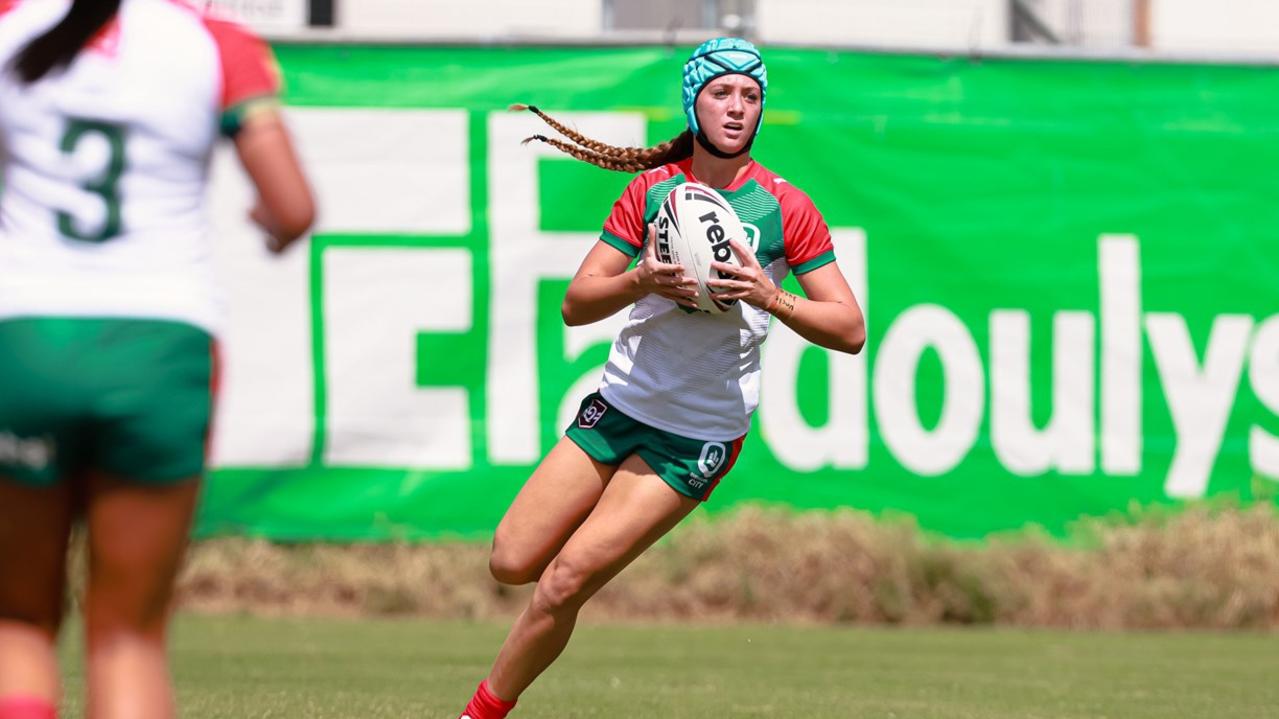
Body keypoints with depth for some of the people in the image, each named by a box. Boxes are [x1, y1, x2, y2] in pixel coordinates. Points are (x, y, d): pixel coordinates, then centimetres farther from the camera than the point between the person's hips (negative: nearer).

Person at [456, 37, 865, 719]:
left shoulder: (785, 207, -9)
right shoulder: (651, 189, -1)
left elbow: (849, 330, -8)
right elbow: (575, 304, -1)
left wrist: (771, 298, -25)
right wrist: (641, 282, -21)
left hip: (698, 442, -4)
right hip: (619, 405, 4)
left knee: (565, 581, -11)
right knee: (511, 562, -3)